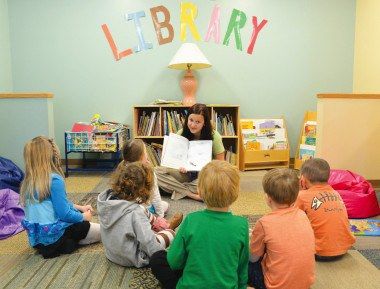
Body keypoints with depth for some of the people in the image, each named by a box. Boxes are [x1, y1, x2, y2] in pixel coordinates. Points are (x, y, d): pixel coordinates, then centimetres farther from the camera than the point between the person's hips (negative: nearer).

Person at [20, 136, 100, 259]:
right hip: (52, 234, -8)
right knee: (100, 231, 7)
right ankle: (63, 244, 0)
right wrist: (84, 216, -3)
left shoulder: (28, 181, 2)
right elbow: (64, 214, -22)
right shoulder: (54, 180, -23)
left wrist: (80, 207, 14)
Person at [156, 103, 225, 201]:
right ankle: (191, 194, -24)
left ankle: (179, 190, -20)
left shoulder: (214, 136, -11)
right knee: (157, 172, -23)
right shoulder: (180, 134, -4)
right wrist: (180, 167, -18)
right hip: (185, 173, 2)